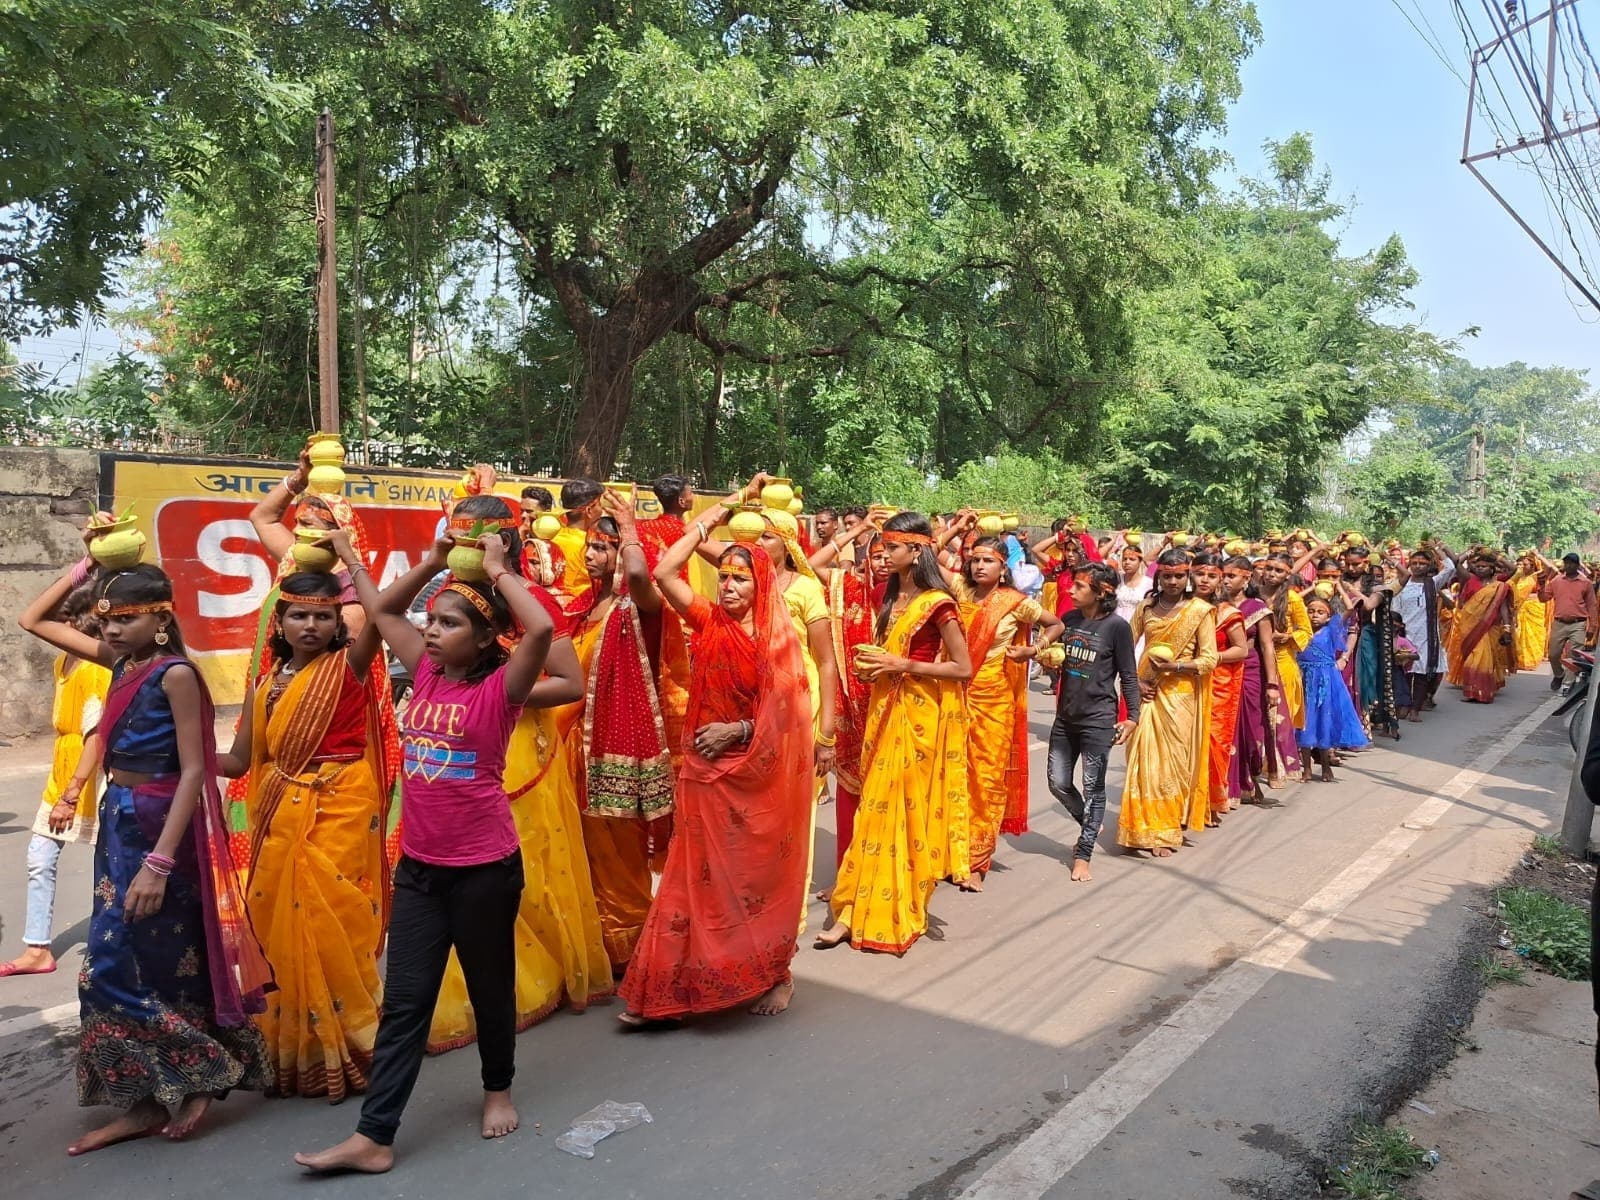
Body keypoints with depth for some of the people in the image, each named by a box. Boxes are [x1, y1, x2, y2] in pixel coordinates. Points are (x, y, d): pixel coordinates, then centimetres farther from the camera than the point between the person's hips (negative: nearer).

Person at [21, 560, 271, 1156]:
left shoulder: (175, 674, -17)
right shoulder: (121, 662, 5)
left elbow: (194, 772, -20)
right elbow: (34, 620, 17)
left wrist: (159, 863, -24)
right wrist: (86, 565, 5)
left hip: (159, 829, -8)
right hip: (118, 826, 8)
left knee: (140, 966, -2)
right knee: (120, 964, 11)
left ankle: (203, 1073, 17)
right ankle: (145, 1100, 22)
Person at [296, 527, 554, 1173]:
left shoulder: (499, 689, -14)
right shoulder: (426, 674, 3)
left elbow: (542, 628, -33)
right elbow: (382, 610, 15)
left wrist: (496, 569, -20)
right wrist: (433, 561, 5)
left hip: (485, 868, -5)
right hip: (418, 866, 5)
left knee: (489, 986, 15)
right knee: (403, 1001, 8)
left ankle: (498, 1088, 38)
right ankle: (373, 1136, 15)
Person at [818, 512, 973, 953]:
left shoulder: (937, 603, -12)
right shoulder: (892, 595, 11)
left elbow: (964, 669, -14)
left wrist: (903, 665, -17)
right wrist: (873, 661, 3)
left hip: (920, 715, -7)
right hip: (886, 710, 7)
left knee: (907, 809, 2)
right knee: (878, 808, 8)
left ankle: (895, 912, 14)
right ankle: (860, 907, 13)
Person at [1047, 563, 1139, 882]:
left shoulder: (1116, 626, -10)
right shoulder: (1070, 619, 4)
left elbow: (1129, 676, -6)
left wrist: (1132, 717, -11)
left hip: (1098, 720, -6)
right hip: (1065, 716, 6)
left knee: (1092, 788, 3)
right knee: (1058, 783, 9)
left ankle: (1083, 855, 15)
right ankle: (1091, 825, 36)